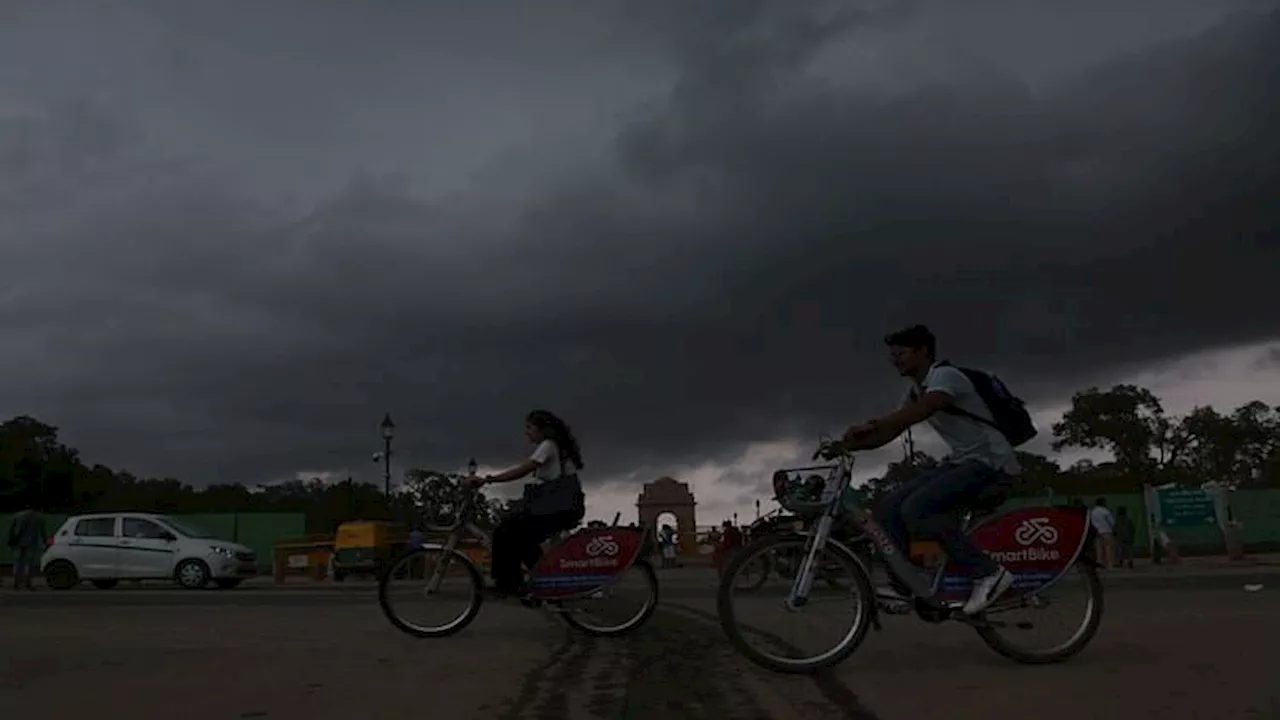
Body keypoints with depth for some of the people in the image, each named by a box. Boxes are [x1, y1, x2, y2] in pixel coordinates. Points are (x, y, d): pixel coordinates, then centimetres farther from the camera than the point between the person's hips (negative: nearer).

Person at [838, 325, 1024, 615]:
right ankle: (904, 586, 0)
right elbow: (892, 431, 6)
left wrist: (869, 426, -46)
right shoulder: (916, 390, 13)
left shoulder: (945, 375, -15)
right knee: (887, 509, -4)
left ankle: (988, 572, -20)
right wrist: (849, 444, -10)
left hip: (991, 462, -9)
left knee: (916, 509, -27)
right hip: (961, 461, 9)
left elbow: (920, 411, -36)